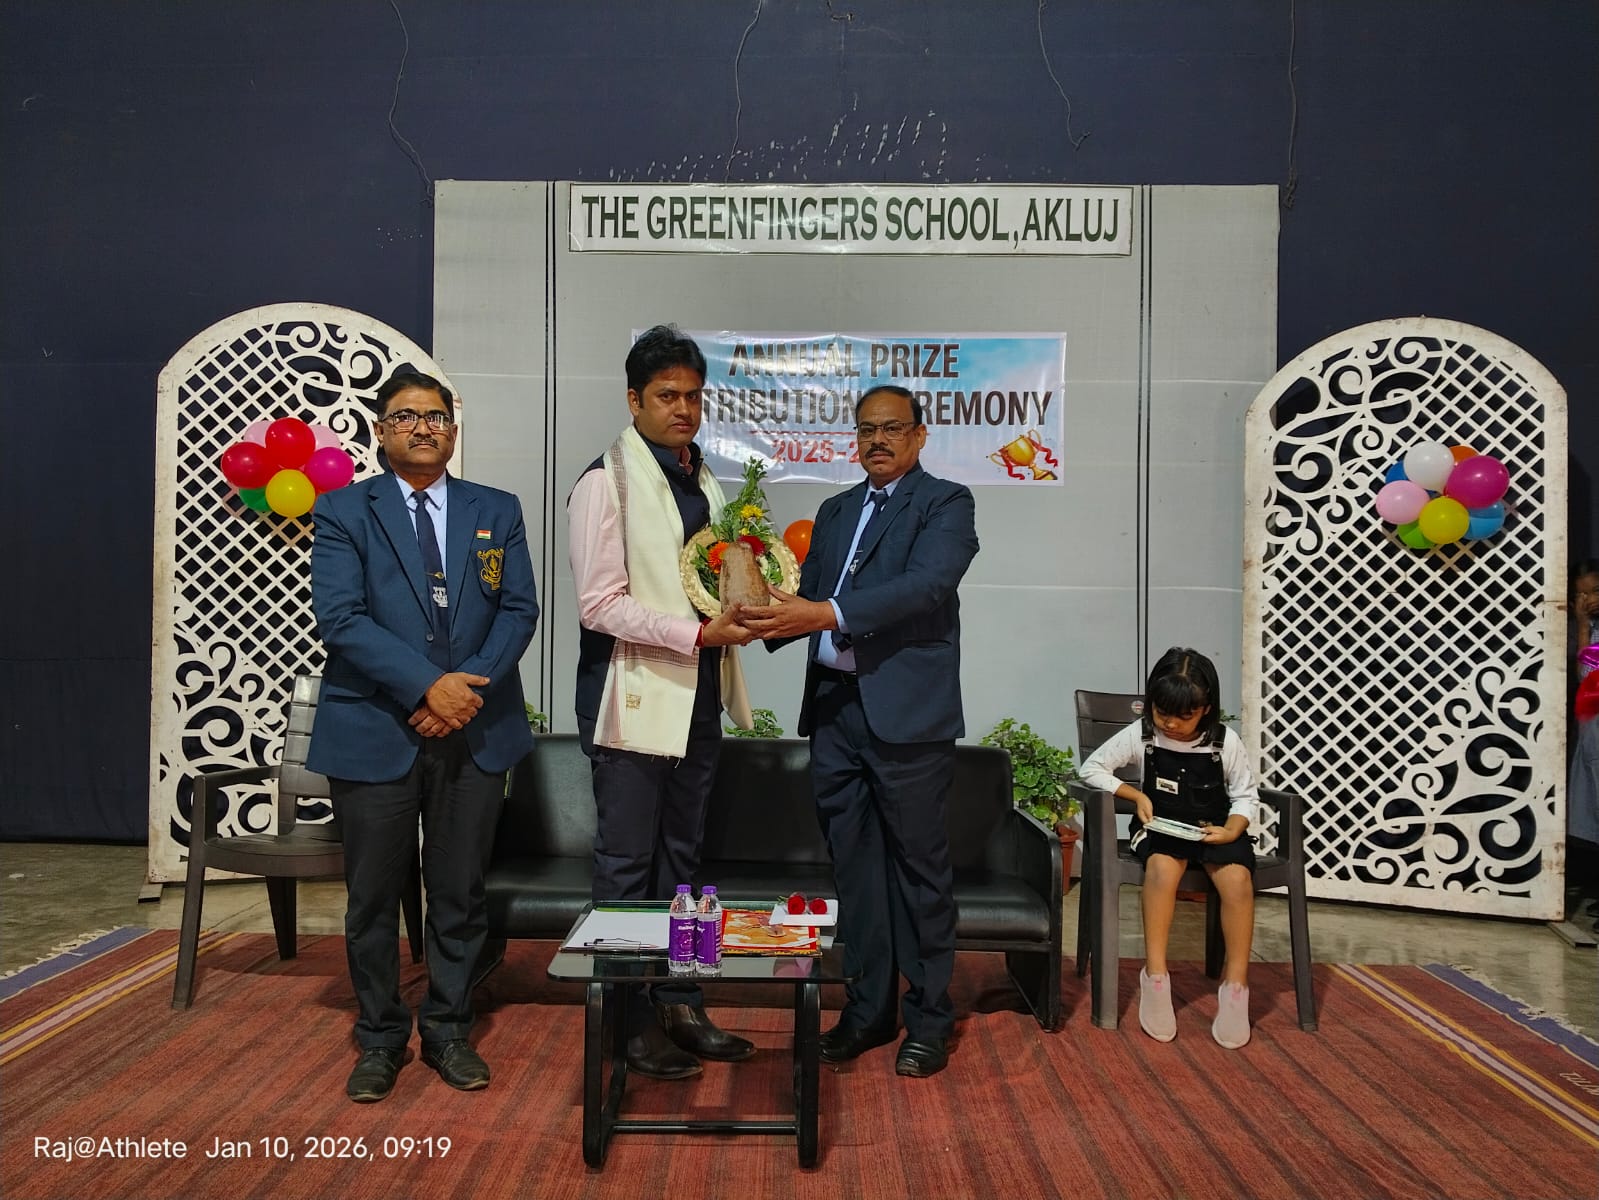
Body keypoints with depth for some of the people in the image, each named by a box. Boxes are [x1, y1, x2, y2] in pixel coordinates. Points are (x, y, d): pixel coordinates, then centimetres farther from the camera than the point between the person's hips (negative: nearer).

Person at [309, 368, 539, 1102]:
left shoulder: (497, 512, 9)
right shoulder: (343, 511, 2)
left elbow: (519, 610, 3)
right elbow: (339, 617, -9)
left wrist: (472, 686, -13)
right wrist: (428, 685, -18)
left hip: (476, 730, 2)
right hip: (374, 731, -2)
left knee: (460, 895, 10)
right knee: (373, 897, 8)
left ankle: (448, 1031, 26)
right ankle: (380, 1038, 25)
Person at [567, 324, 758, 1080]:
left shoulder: (700, 480, 13)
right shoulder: (607, 481, -10)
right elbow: (600, 603, -16)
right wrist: (700, 635, -21)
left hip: (696, 700, 8)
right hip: (634, 699, -7)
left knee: (680, 860, 15)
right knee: (626, 867, 3)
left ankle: (680, 1006, 27)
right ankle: (632, 1024, 16)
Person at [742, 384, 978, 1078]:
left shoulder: (945, 504, -1)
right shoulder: (835, 511, 19)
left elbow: (924, 585, -18)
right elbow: (807, 594, 14)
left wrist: (827, 614, -28)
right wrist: (768, 617, -9)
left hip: (907, 710, -6)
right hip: (834, 707, 6)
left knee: (918, 864, 3)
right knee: (853, 864, 12)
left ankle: (929, 1017, 17)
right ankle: (868, 1007, 25)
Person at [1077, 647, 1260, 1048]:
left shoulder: (1226, 742, -5)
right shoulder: (1141, 734, -5)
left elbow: (1246, 796, 4)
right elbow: (1091, 768, 0)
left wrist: (1232, 830, -16)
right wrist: (1137, 796, -11)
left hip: (1214, 828, 1)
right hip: (1161, 827, -1)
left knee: (1238, 879, -30)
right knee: (1162, 868, -35)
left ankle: (1235, 984, -16)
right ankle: (1155, 976, -26)